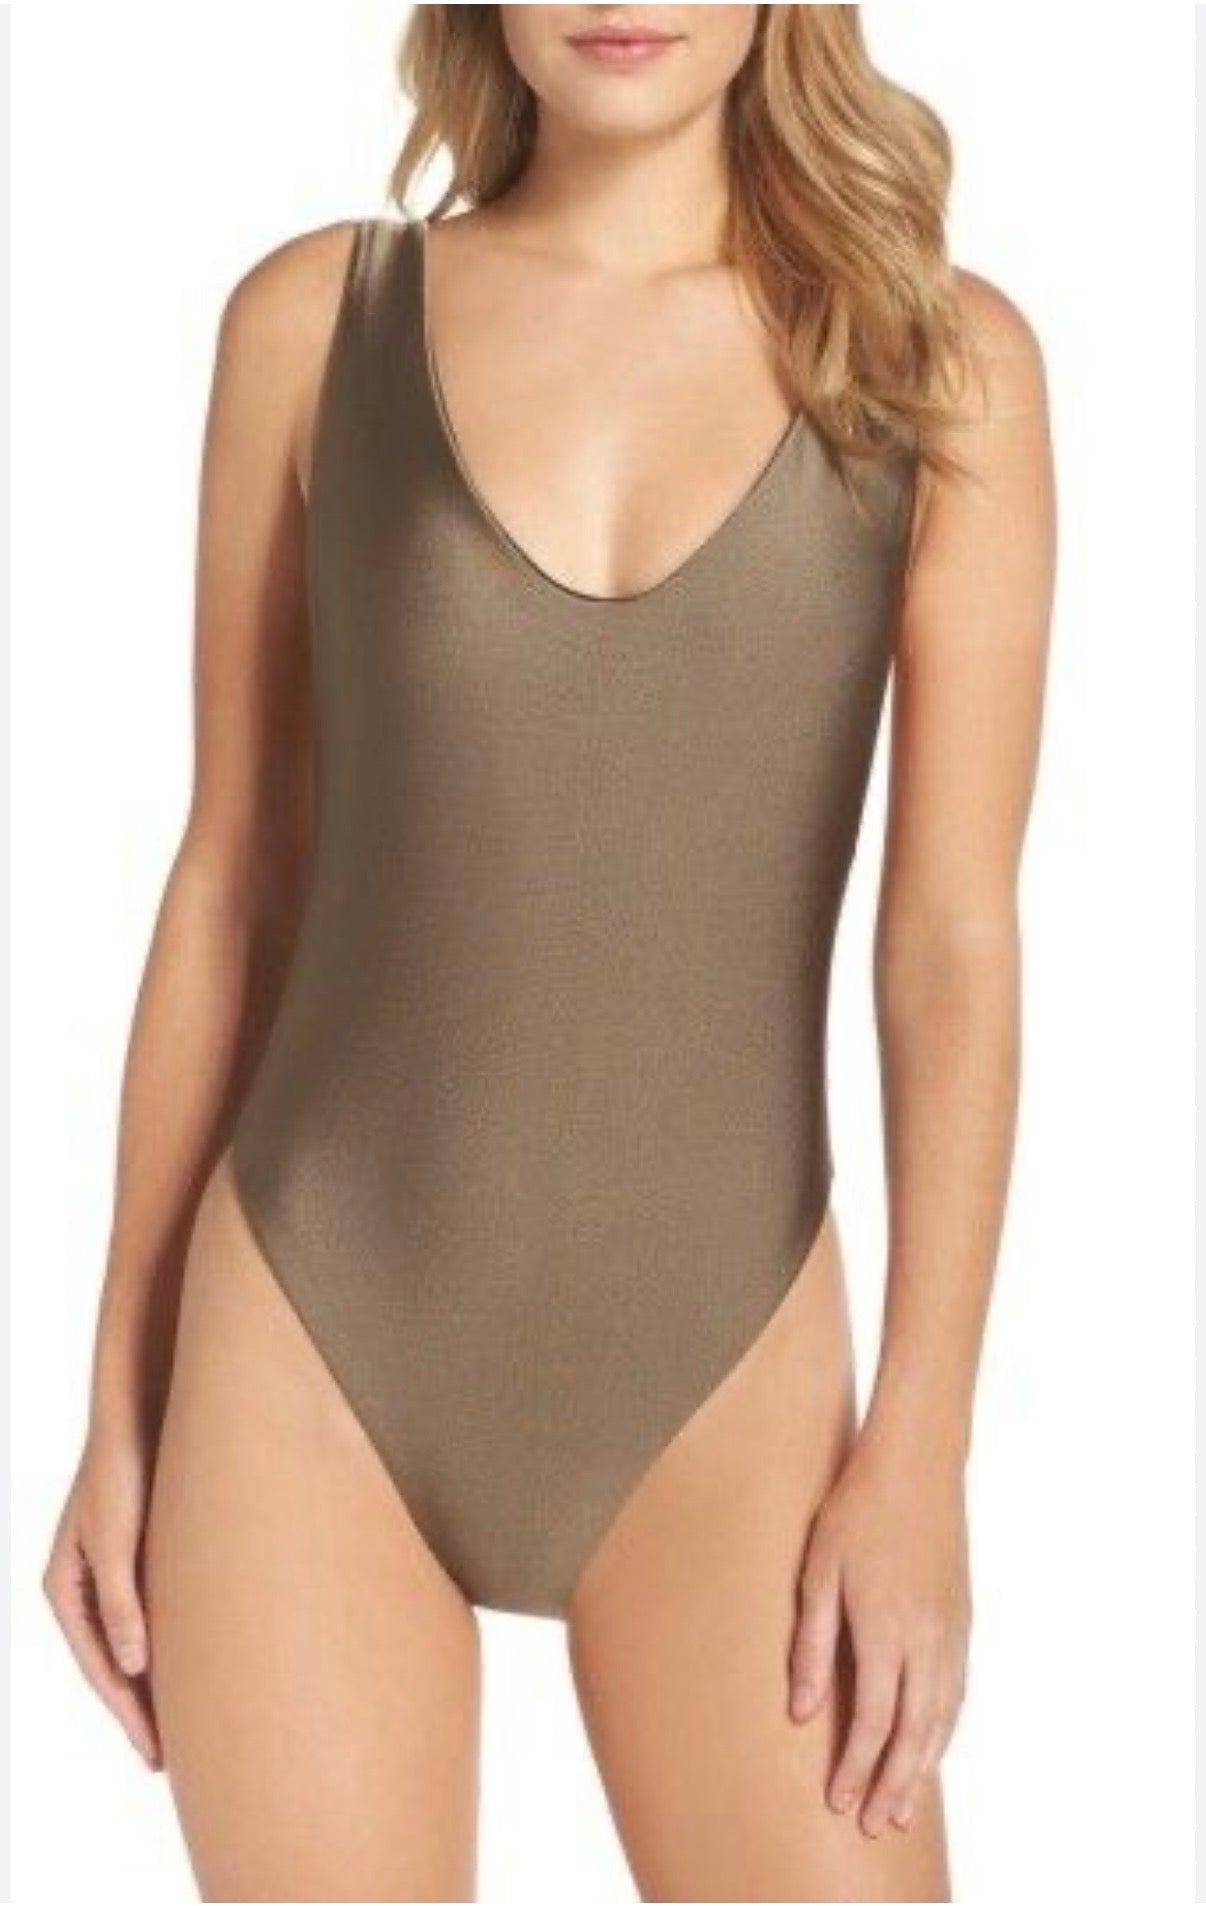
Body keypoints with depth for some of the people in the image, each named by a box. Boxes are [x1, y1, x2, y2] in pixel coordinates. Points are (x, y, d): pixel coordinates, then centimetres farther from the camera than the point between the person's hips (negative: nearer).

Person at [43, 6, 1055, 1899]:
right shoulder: (316, 317, 1)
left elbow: (954, 939, -3)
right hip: (317, 1338, 1)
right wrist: (119, 1400, 6)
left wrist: (919, 1451, -7)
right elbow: (232, 883, 4)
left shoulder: (942, 358, -2)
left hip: (721, 1363, 0)